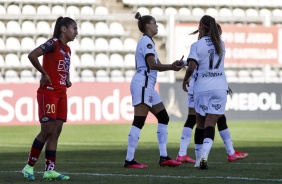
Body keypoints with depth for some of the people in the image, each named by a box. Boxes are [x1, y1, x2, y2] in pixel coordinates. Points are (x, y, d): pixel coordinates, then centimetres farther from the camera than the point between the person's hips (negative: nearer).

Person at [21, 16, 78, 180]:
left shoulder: (67, 49, 15)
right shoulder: (53, 44, -10)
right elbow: (32, 55, -23)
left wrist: (68, 80, 11)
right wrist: (44, 73, -17)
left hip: (61, 93, 8)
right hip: (49, 92, -8)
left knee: (56, 132, 4)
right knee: (47, 130, -9)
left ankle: (50, 170, 4)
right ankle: (29, 167, 1)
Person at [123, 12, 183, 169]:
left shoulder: (148, 41, 21)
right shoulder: (146, 41, -10)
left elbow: (158, 66, 15)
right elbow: (153, 65, -19)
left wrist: (173, 66, -1)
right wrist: (172, 67, -19)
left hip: (148, 86, 11)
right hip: (142, 84, -11)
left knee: (163, 118, 10)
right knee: (139, 122, -12)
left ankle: (164, 157, 10)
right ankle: (129, 160, -14)